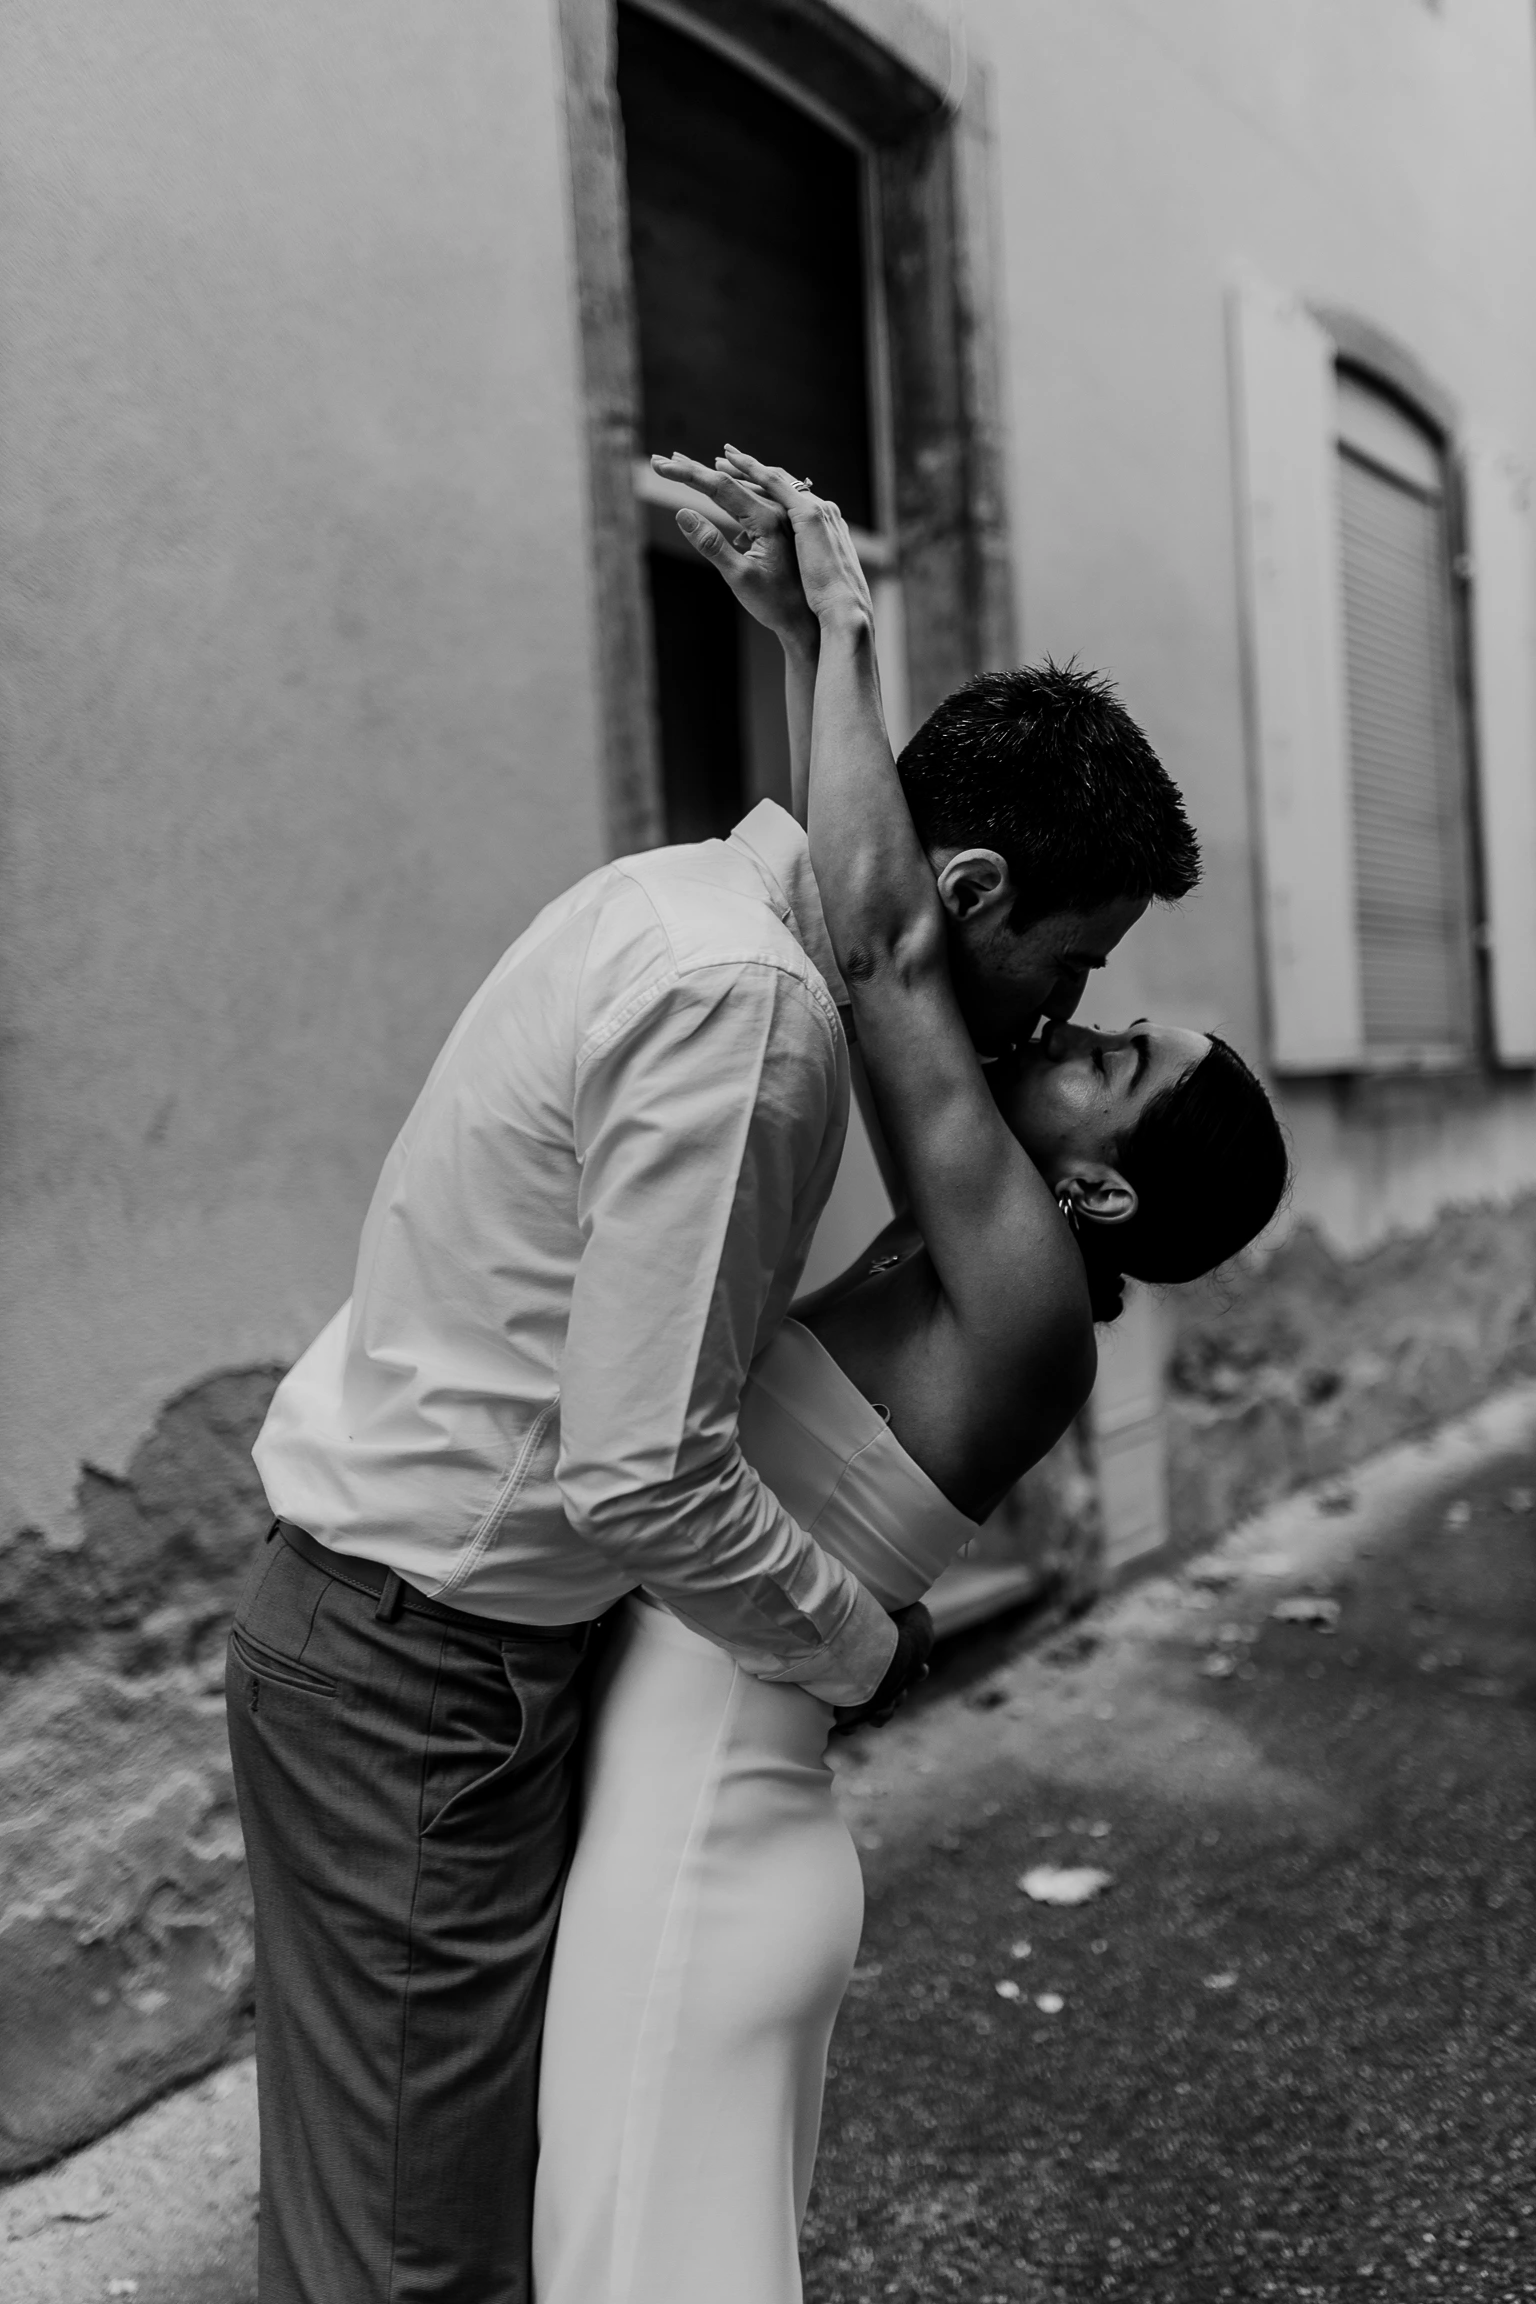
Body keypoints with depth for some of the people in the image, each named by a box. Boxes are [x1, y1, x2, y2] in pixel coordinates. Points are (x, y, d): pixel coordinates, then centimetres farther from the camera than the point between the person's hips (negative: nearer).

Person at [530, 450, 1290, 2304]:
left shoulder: (1028, 1295, -18)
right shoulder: (973, 1253, 4)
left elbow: (880, 934, -26)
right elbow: (918, 942, 9)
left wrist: (846, 631, -14)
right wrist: (815, 630, 6)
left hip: (700, 1845, -8)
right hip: (678, 1809, 8)